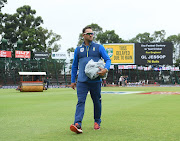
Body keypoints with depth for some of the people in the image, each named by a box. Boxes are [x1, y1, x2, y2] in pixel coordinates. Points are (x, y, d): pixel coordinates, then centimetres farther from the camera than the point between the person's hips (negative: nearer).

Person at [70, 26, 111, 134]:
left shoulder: (99, 47, 8)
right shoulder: (78, 49, 13)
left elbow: (108, 59, 3)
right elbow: (74, 66, 18)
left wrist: (106, 69, -18)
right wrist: (73, 81, 15)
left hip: (95, 80, 0)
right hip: (82, 81, 0)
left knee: (97, 102, 8)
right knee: (81, 102, -12)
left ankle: (97, 122, 26)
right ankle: (77, 124, -22)